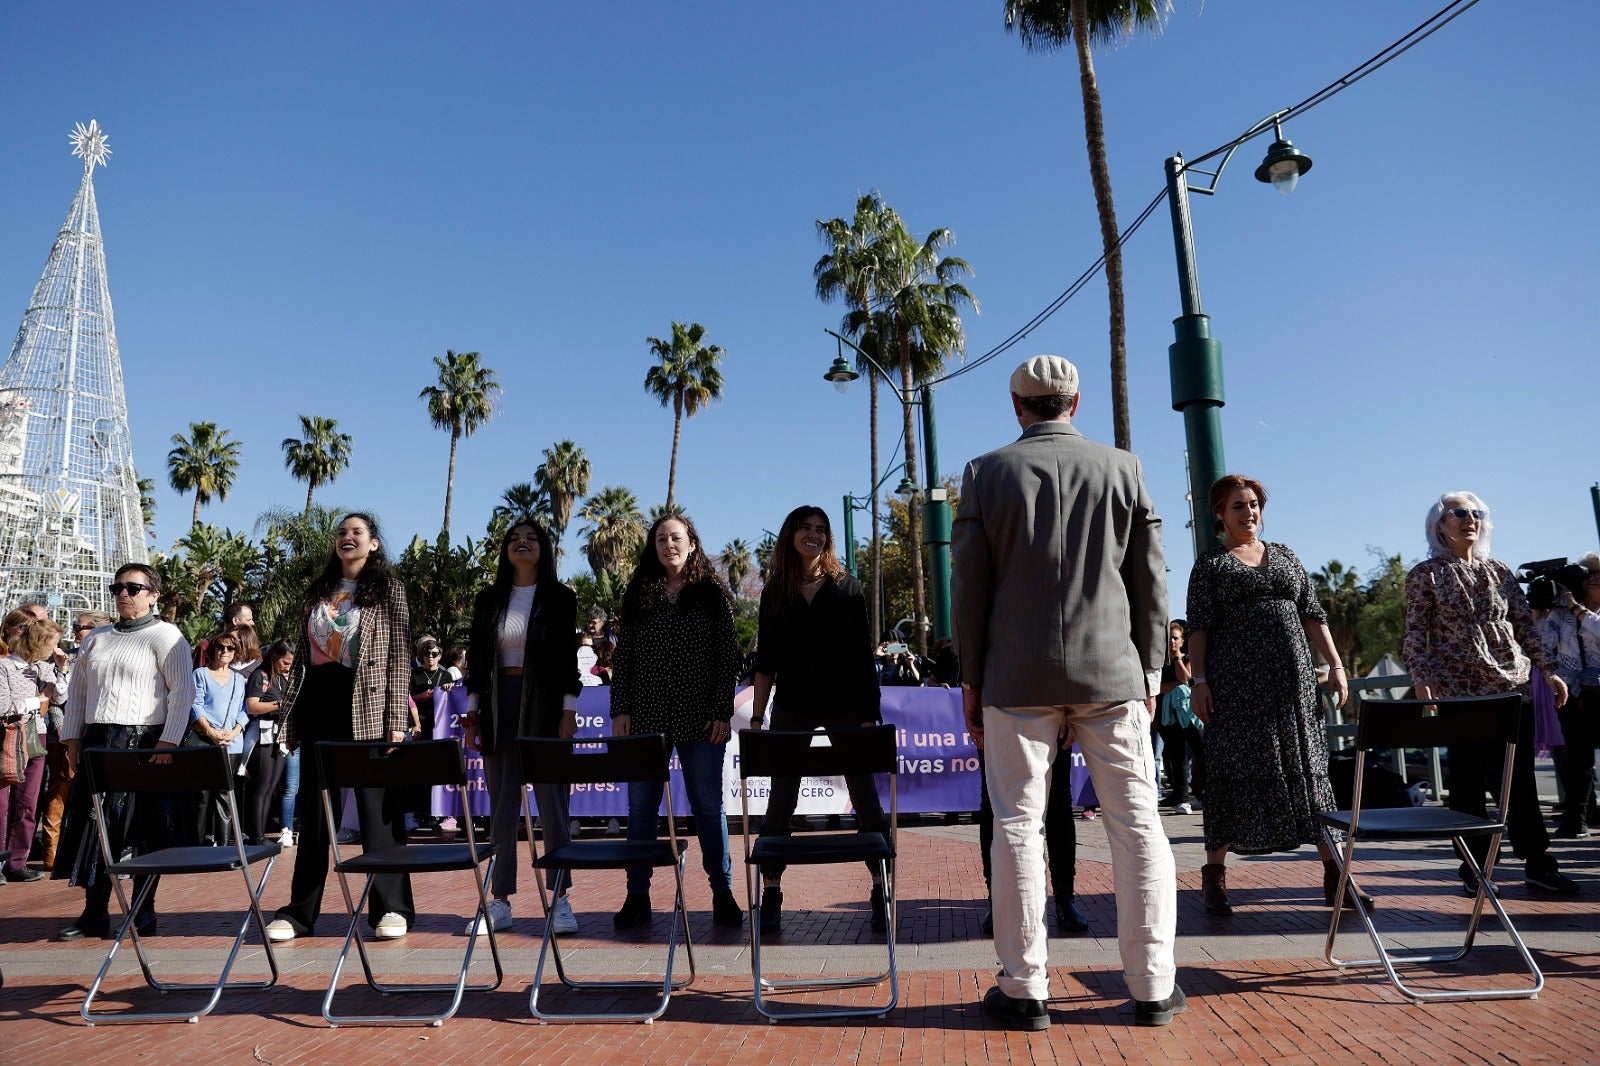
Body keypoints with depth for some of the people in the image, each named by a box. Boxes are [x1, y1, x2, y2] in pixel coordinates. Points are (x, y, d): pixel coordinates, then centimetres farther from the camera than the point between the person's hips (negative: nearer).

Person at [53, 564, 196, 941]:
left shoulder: (165, 636, -3)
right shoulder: (96, 639, 17)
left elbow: (184, 691, -10)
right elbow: (77, 692, 19)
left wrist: (169, 742, -16)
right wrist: (72, 739, 9)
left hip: (144, 742, -6)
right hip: (97, 742, 6)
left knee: (144, 829, 0)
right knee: (91, 826, 6)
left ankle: (144, 912, 11)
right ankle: (94, 914, 16)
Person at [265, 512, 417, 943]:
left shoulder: (388, 590, 1)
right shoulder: (320, 591, 15)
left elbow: (400, 658, -5)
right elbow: (302, 654, 16)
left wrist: (396, 718, -12)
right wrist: (291, 714, 10)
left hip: (367, 706, -5)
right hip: (320, 704, 5)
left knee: (377, 807, -2)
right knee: (313, 807, 9)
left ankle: (392, 908, 6)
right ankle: (300, 911, 17)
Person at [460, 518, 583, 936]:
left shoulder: (560, 598, 1)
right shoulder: (488, 600, 9)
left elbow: (568, 656, -1)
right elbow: (476, 658, 9)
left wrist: (569, 711, -7)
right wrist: (471, 714, 4)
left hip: (544, 705, -3)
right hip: (498, 705, 3)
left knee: (551, 800, -1)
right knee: (501, 805, 6)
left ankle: (560, 900, 7)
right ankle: (500, 902, 14)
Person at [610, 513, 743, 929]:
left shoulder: (713, 592, 3)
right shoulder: (639, 594, 9)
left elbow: (728, 657, 0)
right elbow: (623, 657, 8)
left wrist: (722, 712, -7)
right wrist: (620, 710, 0)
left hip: (700, 720, -2)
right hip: (645, 718, 2)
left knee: (708, 805, 5)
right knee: (641, 806, 7)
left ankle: (722, 892, 17)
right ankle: (637, 895, 18)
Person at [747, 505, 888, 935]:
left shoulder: (847, 588, 3)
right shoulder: (775, 593, 6)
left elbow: (864, 656, 1)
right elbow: (765, 661, 7)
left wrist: (869, 714, -5)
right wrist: (757, 717, 1)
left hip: (844, 706, -1)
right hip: (792, 707, 1)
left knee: (865, 798, 3)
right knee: (780, 802, 4)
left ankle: (881, 891, 15)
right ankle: (771, 897, 14)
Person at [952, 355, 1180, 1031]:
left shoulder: (986, 474, 0)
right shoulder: (1123, 469, 4)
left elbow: (969, 586, 0)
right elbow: (1150, 580, 5)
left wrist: (971, 678, 7)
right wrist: (1150, 670, 12)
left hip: (1018, 676, -1)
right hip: (1112, 671, 2)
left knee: (1019, 825, 4)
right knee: (1135, 823, 9)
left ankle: (1024, 989, 10)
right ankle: (1153, 986, 16)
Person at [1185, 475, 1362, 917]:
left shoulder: (1285, 557, 17)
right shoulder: (1210, 563, 5)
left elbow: (1314, 616, 14)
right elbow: (1198, 627, -1)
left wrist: (1335, 665, 5)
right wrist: (1198, 680, -10)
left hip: (1292, 678, 4)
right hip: (1236, 683, -3)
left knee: (1308, 768, 4)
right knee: (1233, 773, -1)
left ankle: (1334, 874, 10)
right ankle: (1214, 875, 8)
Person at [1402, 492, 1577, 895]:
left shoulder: (1500, 571, 12)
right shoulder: (1425, 574, 0)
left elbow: (1525, 626, 12)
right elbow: (1415, 634, -4)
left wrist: (1549, 669, 4)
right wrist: (1421, 678, -16)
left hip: (1513, 687, 4)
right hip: (1461, 691, -3)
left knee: (1520, 778, 7)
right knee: (1469, 782, 1)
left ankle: (1537, 864, 17)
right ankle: (1474, 869, 10)